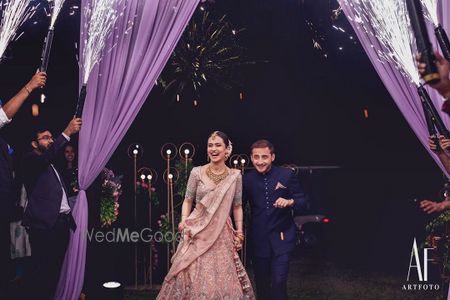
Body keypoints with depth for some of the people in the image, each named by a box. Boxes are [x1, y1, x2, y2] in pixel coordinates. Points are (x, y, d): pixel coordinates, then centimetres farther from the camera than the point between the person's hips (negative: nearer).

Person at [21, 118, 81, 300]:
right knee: (41, 271, -6)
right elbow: (46, 155, -25)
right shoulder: (30, 160, -1)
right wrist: (67, 132, -26)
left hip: (62, 223, 8)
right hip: (44, 224, -8)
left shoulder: (51, 164, 24)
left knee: (55, 270, 10)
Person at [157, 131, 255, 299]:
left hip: (222, 235, 1)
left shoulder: (235, 176, 2)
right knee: (194, 276, 0)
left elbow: (237, 207, 8)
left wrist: (240, 232, 2)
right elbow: (188, 200, 5)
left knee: (223, 278, 5)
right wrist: (184, 221, -10)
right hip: (198, 232, -1)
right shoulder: (197, 173, -2)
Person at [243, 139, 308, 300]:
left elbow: (303, 202, -3)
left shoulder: (287, 174, -7)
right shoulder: (247, 178, -1)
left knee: (279, 282, -11)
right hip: (258, 240, 3)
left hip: (281, 237, -2)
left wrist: (290, 202, -24)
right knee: (261, 283, 13)